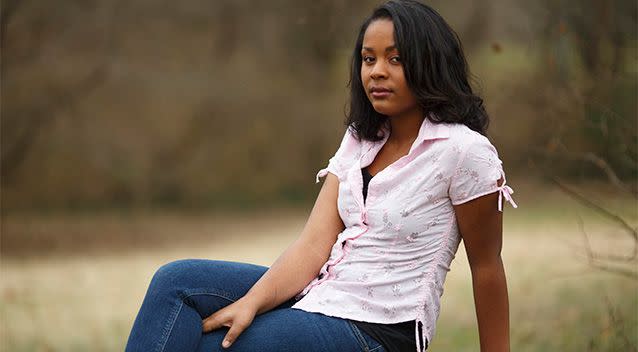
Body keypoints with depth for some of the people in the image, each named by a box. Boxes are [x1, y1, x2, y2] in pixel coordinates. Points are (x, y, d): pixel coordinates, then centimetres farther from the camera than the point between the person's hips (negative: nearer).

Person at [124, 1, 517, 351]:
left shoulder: (462, 151, -13)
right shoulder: (360, 142, 9)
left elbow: (487, 268, -6)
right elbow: (314, 244, -1)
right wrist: (250, 303, -16)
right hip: (323, 295, 8)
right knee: (176, 281, -8)